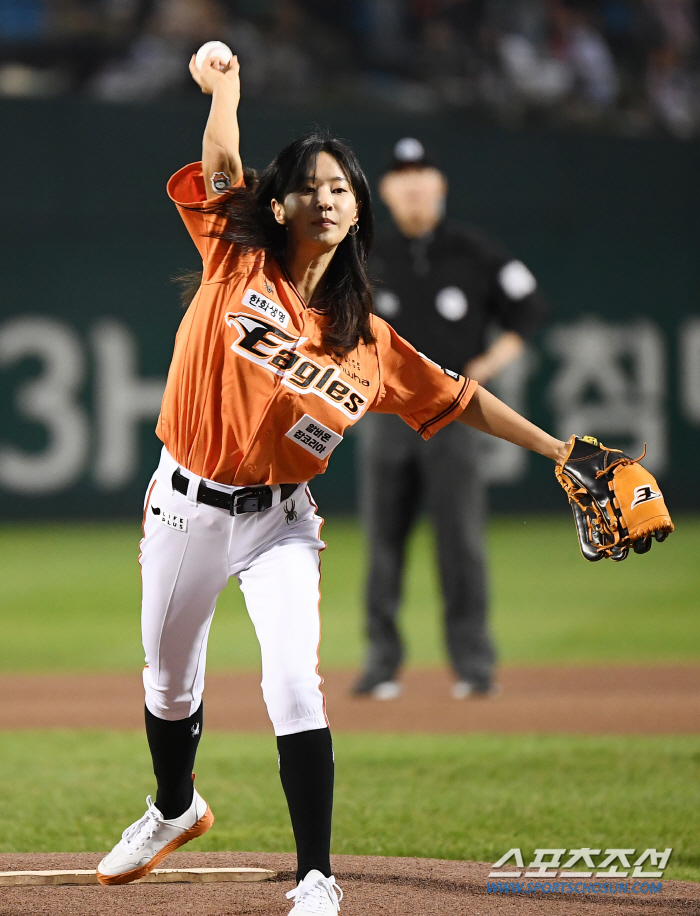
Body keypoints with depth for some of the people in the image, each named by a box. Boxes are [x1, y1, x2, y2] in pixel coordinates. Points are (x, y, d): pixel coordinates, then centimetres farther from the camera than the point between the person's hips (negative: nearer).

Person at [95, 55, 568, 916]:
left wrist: (557, 449, -1)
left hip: (278, 522, -1)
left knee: (293, 684, -17)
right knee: (168, 681, 17)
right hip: (185, 509, 1)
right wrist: (223, 85, -10)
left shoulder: (367, 341, -1)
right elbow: (221, 165, -14)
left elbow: (458, 398, 3)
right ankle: (174, 809, 47)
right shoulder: (236, 264, -5)